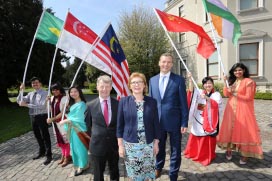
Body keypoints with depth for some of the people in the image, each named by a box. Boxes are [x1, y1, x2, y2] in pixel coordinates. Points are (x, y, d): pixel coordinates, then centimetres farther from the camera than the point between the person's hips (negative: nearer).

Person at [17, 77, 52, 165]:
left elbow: (41, 105, -23)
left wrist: (26, 104, -24)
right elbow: (19, 101, 9)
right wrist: (21, 91, -4)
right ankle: (41, 152, 40)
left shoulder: (44, 93, -11)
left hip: (42, 117, -7)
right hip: (33, 117, 7)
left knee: (45, 136, 1)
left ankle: (48, 155, 12)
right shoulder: (30, 94, 10)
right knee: (38, 136, 20)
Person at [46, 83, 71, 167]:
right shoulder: (52, 98, 6)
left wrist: (52, 119, -19)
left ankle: (67, 157, 19)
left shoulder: (64, 98, -16)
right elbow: (50, 109, 11)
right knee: (59, 140, 15)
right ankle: (63, 155, 31)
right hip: (55, 122, 7)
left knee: (65, 139, 4)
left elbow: (63, 112, -18)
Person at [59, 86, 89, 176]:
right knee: (74, 147, 15)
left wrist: (65, 121, -13)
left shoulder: (81, 104, -18)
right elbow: (70, 115, 11)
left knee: (79, 147, 4)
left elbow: (78, 118, -20)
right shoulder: (72, 103, 10)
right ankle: (76, 166, 29)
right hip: (72, 129, 8)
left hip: (78, 128, -8)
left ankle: (82, 166, 21)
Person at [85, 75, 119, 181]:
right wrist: (95, 137, 8)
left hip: (114, 144, 1)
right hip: (97, 145, 0)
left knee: (114, 172, 21)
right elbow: (88, 125, 7)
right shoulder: (91, 105, -5)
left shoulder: (118, 104, -5)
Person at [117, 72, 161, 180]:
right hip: (130, 144, 0)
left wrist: (156, 143, 3)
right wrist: (120, 145, -2)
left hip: (148, 144, 1)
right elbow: (120, 125, -1)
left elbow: (156, 124, 3)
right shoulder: (124, 101, -3)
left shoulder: (152, 102, -1)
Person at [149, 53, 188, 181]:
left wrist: (184, 122, -10)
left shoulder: (179, 80, -6)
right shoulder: (152, 80, 5)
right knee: (159, 147, 22)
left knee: (175, 150, 12)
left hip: (174, 121, -3)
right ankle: (158, 168, 49)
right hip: (157, 121, 3)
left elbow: (183, 102, -7)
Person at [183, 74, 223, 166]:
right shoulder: (199, 92, 6)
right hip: (198, 120, 3)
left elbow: (216, 104, -20)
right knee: (195, 138, 12)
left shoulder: (216, 94, -2)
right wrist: (190, 79, -21)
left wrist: (206, 98, -34)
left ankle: (207, 157, 24)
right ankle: (194, 153, 31)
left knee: (207, 140, 6)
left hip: (209, 121, -3)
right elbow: (191, 90, -11)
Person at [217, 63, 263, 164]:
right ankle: (229, 150, 22)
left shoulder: (248, 81, -6)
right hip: (231, 109, 6)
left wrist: (235, 94, -13)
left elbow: (248, 97, -11)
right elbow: (226, 94, 2)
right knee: (230, 129, 8)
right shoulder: (232, 81, 12)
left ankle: (245, 154, 10)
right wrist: (226, 83, -7)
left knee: (243, 131, -2)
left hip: (243, 110, -5)